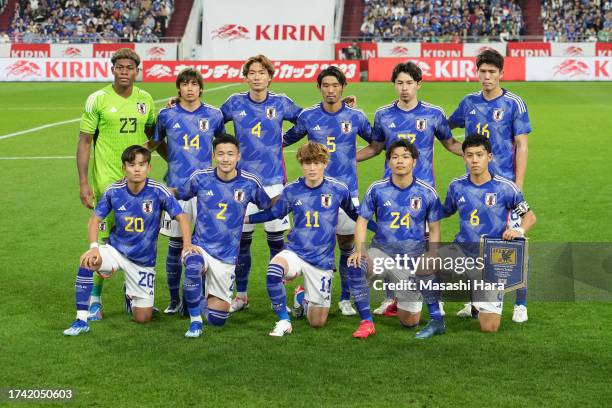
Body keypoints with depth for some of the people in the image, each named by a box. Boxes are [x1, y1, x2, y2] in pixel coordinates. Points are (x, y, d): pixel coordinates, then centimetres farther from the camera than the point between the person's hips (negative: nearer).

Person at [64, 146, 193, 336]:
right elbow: (95, 219, -5)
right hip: (116, 250, 0)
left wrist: (187, 245, -29)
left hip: (144, 260, 0)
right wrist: (94, 247, -22)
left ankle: (131, 295, 38)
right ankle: (81, 320, -22)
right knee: (87, 262, -33)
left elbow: (181, 217, -14)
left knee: (143, 318, 0)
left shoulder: (158, 191, -18)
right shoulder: (114, 191, -12)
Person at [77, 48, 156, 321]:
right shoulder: (98, 99, -6)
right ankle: (95, 299, 11)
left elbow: (153, 134, 20)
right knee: (104, 240, -3)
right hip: (107, 182, -4)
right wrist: (83, 183, -10)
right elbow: (84, 142, -5)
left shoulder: (145, 99, 6)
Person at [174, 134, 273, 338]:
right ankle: (195, 321, -18)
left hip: (227, 256, 1)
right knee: (193, 267, -39)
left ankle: (207, 296, 40)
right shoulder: (200, 177, -5)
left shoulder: (250, 182, -5)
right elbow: (178, 194, 12)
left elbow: (268, 206, 11)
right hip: (200, 246, -1)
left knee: (217, 318, 2)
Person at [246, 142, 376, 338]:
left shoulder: (339, 189, -7)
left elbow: (355, 214, 11)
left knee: (317, 322, 4)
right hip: (294, 253, 0)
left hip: (323, 260, 0)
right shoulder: (291, 191, -4)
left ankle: (302, 296, 39)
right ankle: (283, 321, -16)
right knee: (274, 269, -37)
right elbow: (273, 213, 12)